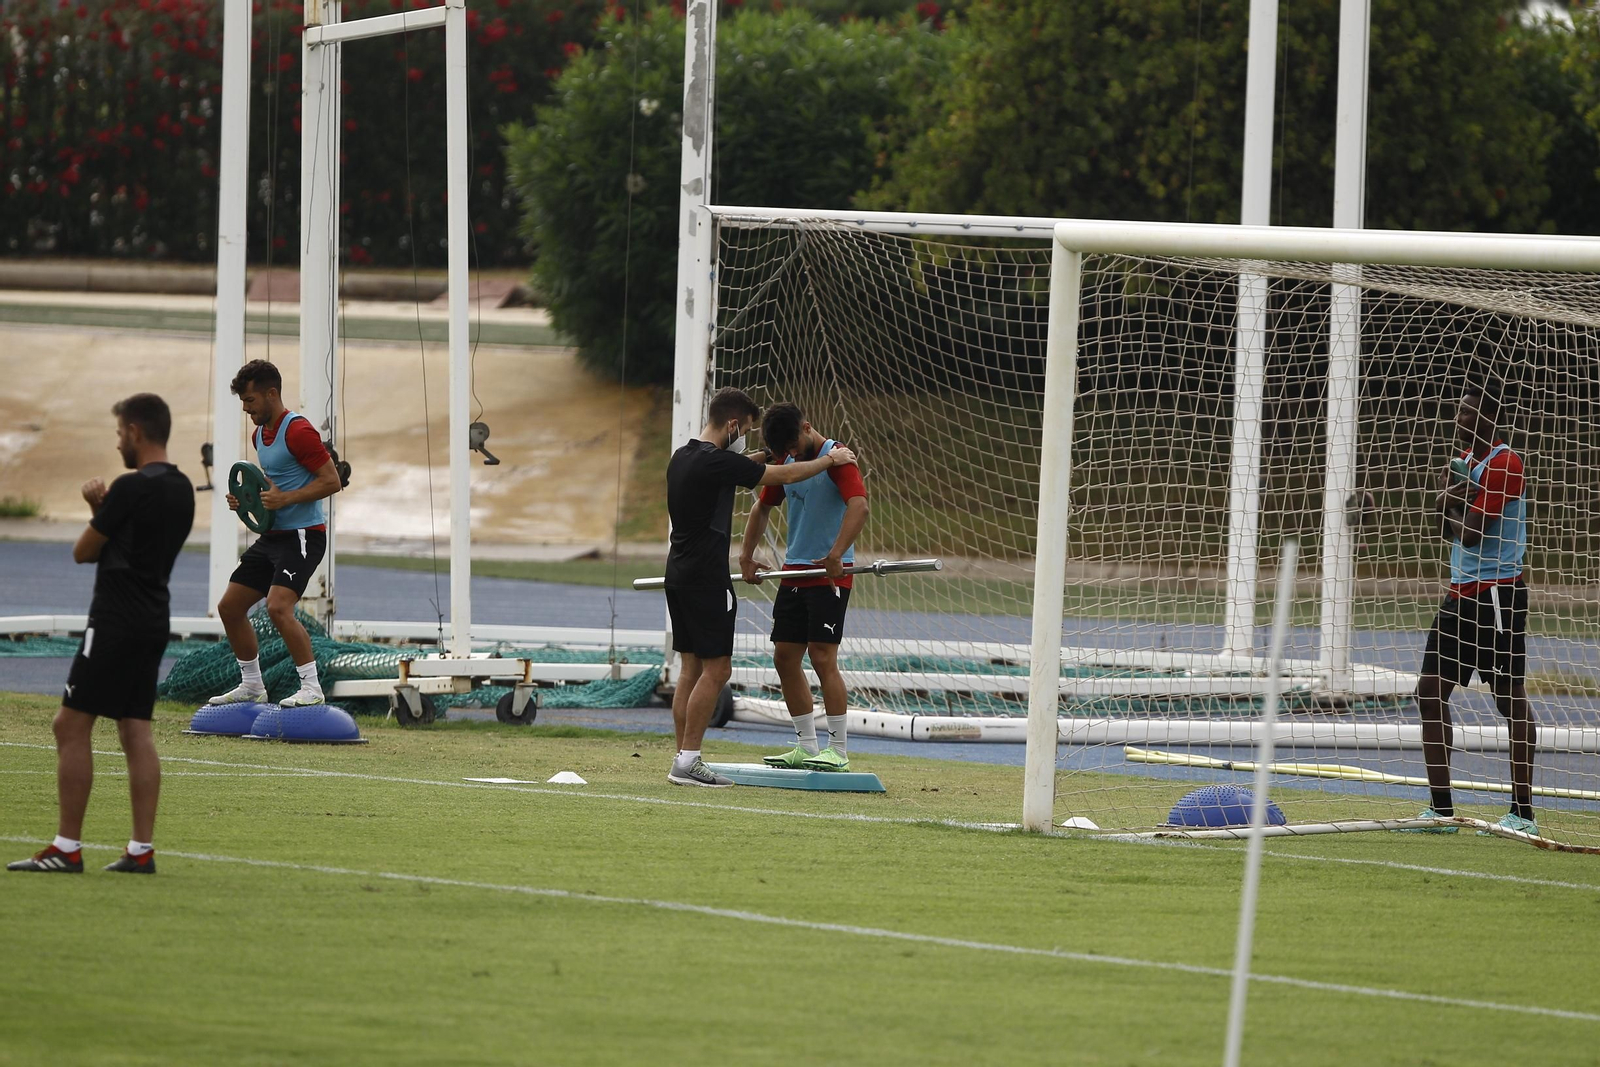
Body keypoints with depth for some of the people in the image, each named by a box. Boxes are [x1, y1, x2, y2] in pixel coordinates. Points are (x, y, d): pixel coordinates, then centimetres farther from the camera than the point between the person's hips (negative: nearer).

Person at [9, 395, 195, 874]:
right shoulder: (181, 489, 12)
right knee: (135, 730, 8)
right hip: (154, 621, 9)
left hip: (117, 621, -9)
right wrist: (104, 508, 8)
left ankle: (67, 848, -8)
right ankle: (142, 850, 3)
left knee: (71, 726, -6)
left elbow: (84, 551, -6)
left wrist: (97, 513, 14)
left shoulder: (131, 488, -15)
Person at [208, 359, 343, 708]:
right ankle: (251, 685, 22)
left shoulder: (297, 430, -16)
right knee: (229, 606, 9)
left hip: (303, 534, -10)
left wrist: (285, 498, -25)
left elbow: (331, 481, -18)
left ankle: (312, 688, -17)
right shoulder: (260, 434, 13)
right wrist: (246, 498, 8)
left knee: (278, 607, -25)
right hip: (273, 535, 10)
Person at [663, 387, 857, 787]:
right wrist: (831, 460, 5)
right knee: (716, 668, -6)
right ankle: (687, 762, -10)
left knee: (692, 666, 12)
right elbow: (783, 476, -8)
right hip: (706, 577, -10)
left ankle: (683, 758, 11)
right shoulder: (716, 462, -17)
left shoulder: (682, 458, 11)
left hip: (679, 574, 10)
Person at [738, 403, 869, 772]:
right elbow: (763, 507, 25)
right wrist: (747, 555, 15)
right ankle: (807, 746, 13)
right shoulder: (787, 464, 11)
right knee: (785, 657, 6)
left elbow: (859, 506, -26)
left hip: (830, 575, -8)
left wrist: (836, 555, -35)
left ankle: (839, 751, -10)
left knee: (822, 656, -13)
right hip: (794, 572, 8)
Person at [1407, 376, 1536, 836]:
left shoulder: (1504, 463, -13)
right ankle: (1441, 809, 7)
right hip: (1461, 592, 9)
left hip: (1498, 594, -9)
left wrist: (1449, 504, 0)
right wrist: (1449, 497, -8)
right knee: (1431, 692, 4)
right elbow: (1448, 530, 11)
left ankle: (1523, 813, -2)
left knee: (1510, 699, -5)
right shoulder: (1462, 461, 16)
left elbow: (1471, 535, -17)